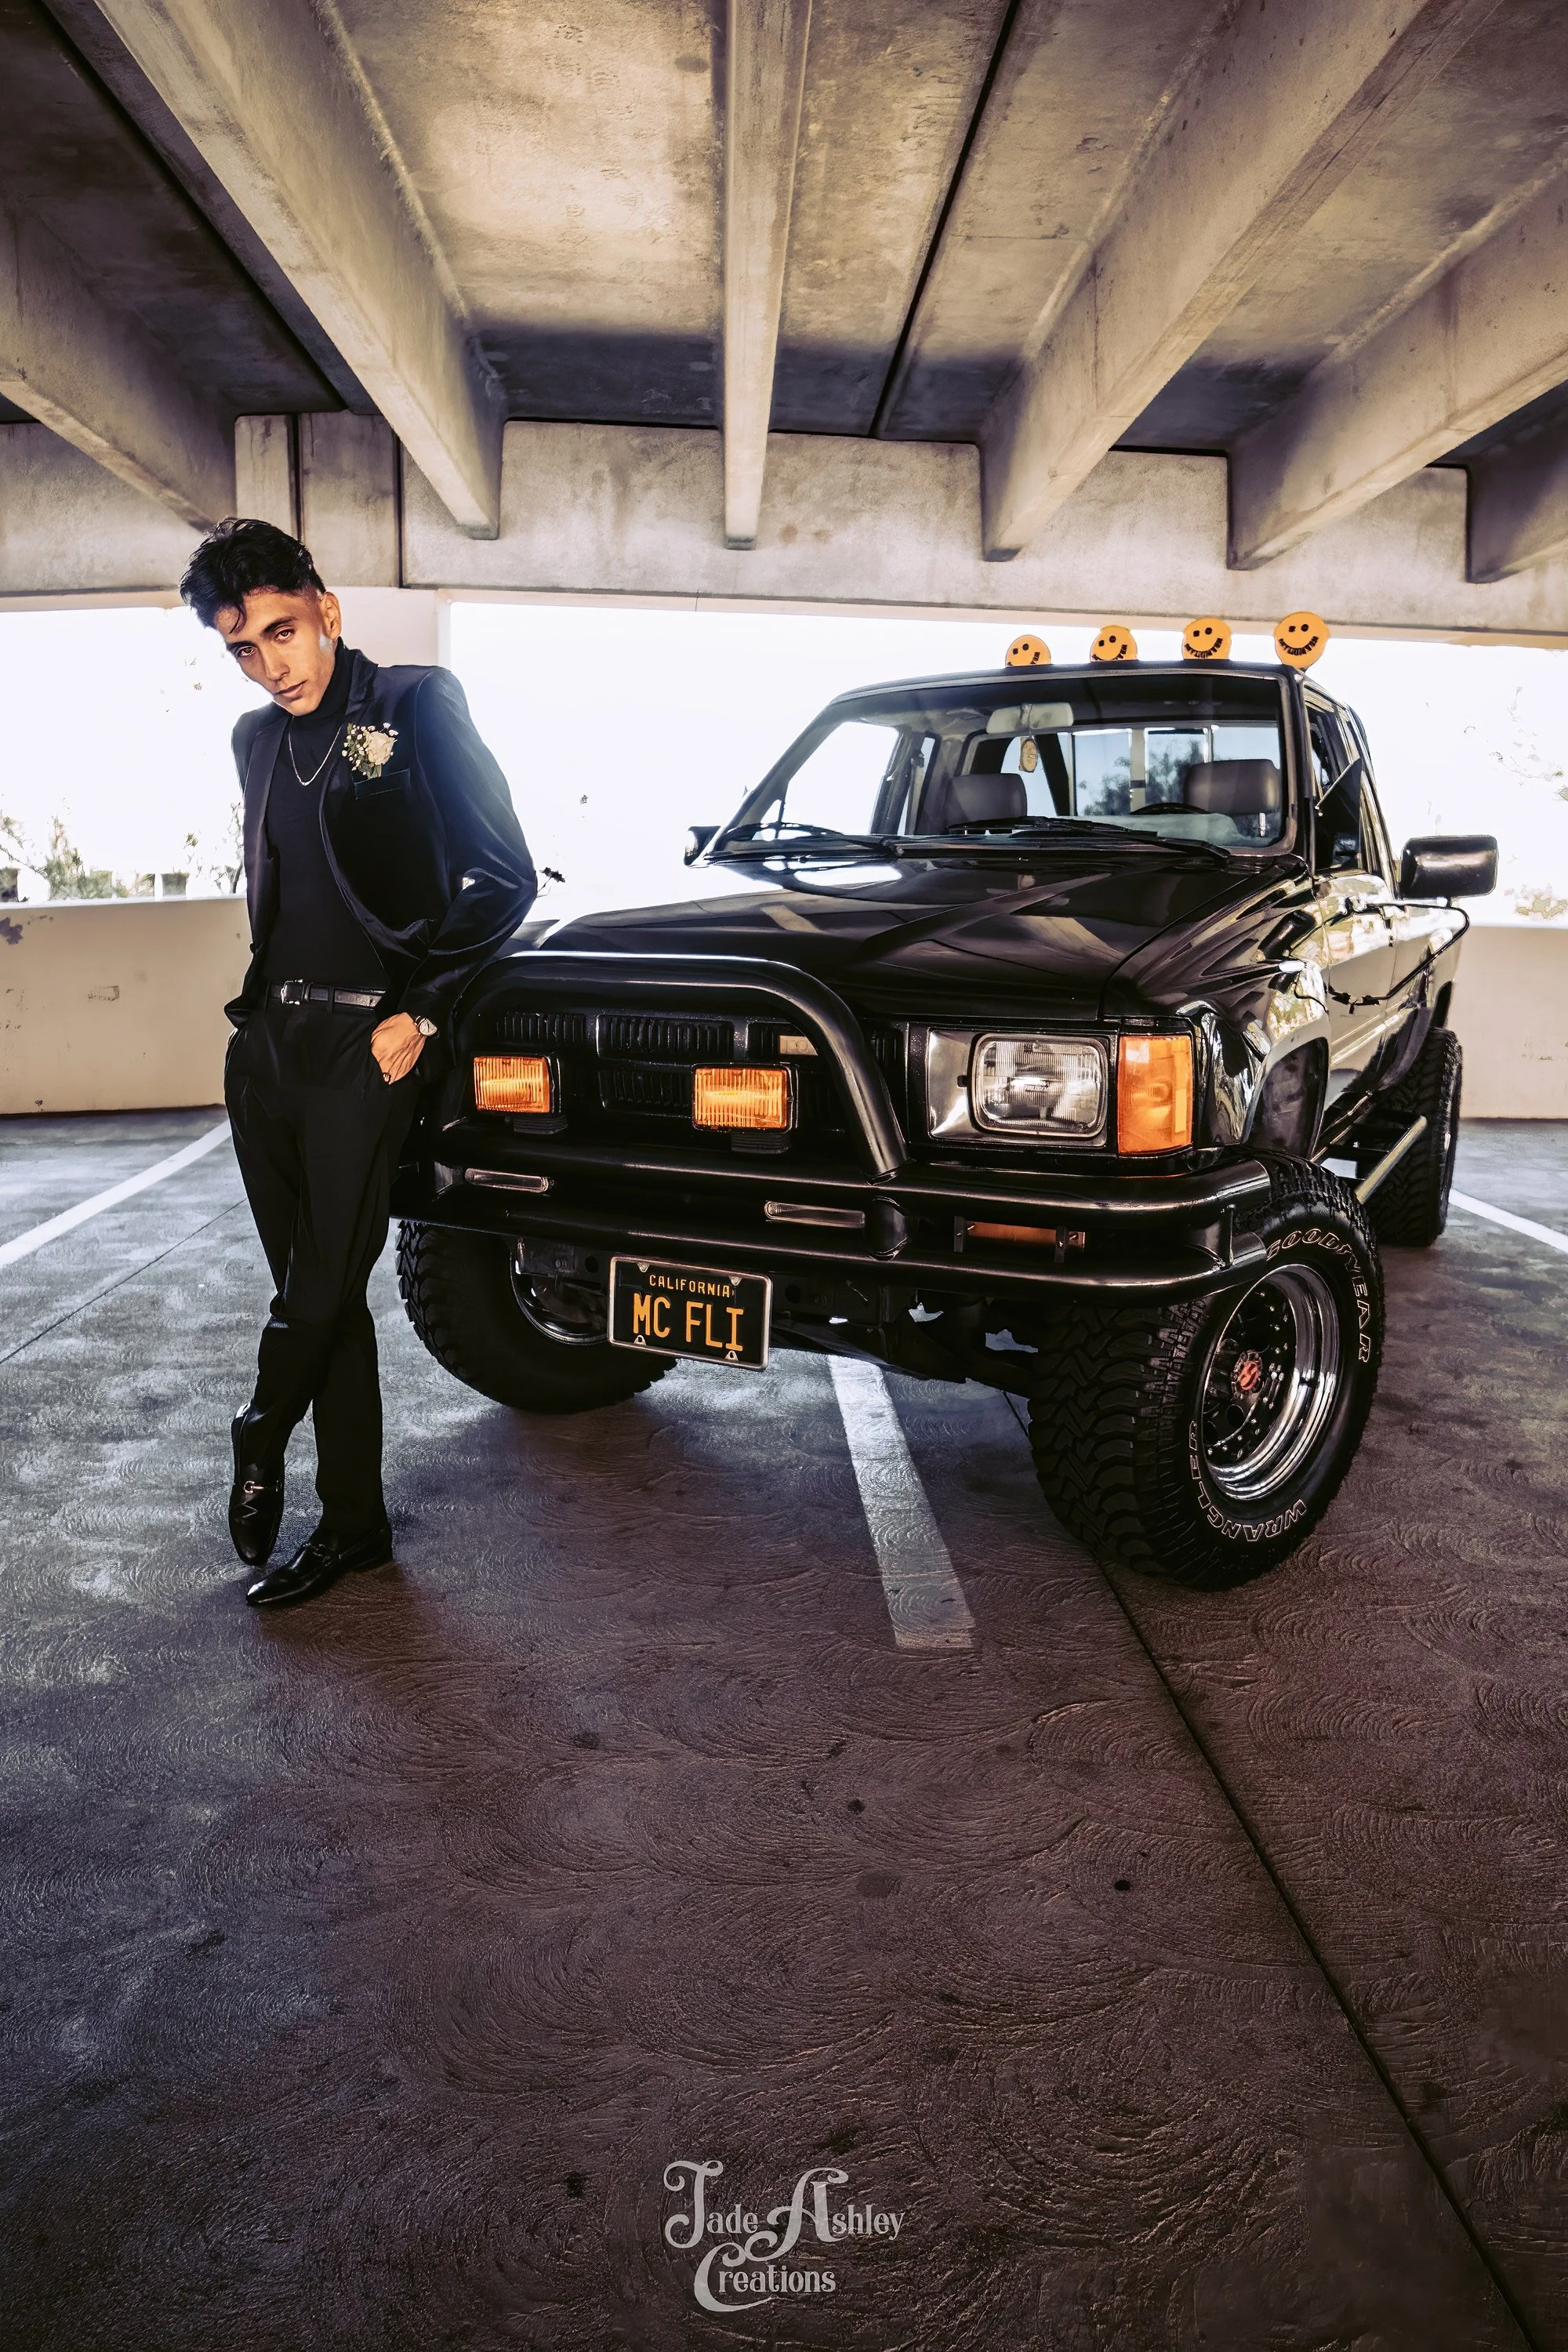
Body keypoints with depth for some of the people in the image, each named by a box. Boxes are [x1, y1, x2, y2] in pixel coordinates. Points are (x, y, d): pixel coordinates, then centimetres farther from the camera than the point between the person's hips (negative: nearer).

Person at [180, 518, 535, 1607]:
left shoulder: (418, 705, -3)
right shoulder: (258, 739, 16)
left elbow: (505, 878, -6)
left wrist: (420, 1013, -9)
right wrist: (265, 996, 14)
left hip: (365, 1045, -6)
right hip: (267, 1039, 7)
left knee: (325, 1289, -5)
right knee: (314, 1292, 8)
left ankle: (262, 1440, 22)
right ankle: (354, 1522, 18)